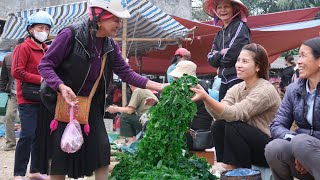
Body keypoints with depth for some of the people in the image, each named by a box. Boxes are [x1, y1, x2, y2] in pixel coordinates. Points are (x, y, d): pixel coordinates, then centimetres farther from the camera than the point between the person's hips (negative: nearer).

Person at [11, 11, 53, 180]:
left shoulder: (47, 50, 13)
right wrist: (40, 79, -19)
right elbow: (17, 72, -16)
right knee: (28, 135, -11)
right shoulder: (23, 48, -7)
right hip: (28, 100, -7)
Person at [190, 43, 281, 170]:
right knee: (218, 125, -13)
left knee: (233, 126, -26)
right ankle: (226, 168, -2)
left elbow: (235, 114, -30)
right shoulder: (236, 88, 2)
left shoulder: (265, 90, -20)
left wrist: (206, 97, -37)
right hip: (246, 144, 7)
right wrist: (206, 99, -28)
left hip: (269, 149, -6)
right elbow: (219, 114, -12)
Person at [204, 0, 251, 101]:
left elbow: (235, 53, -14)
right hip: (224, 80, 7)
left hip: (237, 78, -7)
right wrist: (221, 53, -9)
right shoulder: (220, 34, 18)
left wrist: (218, 57, 4)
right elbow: (211, 59, 11)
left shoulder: (240, 26, -3)